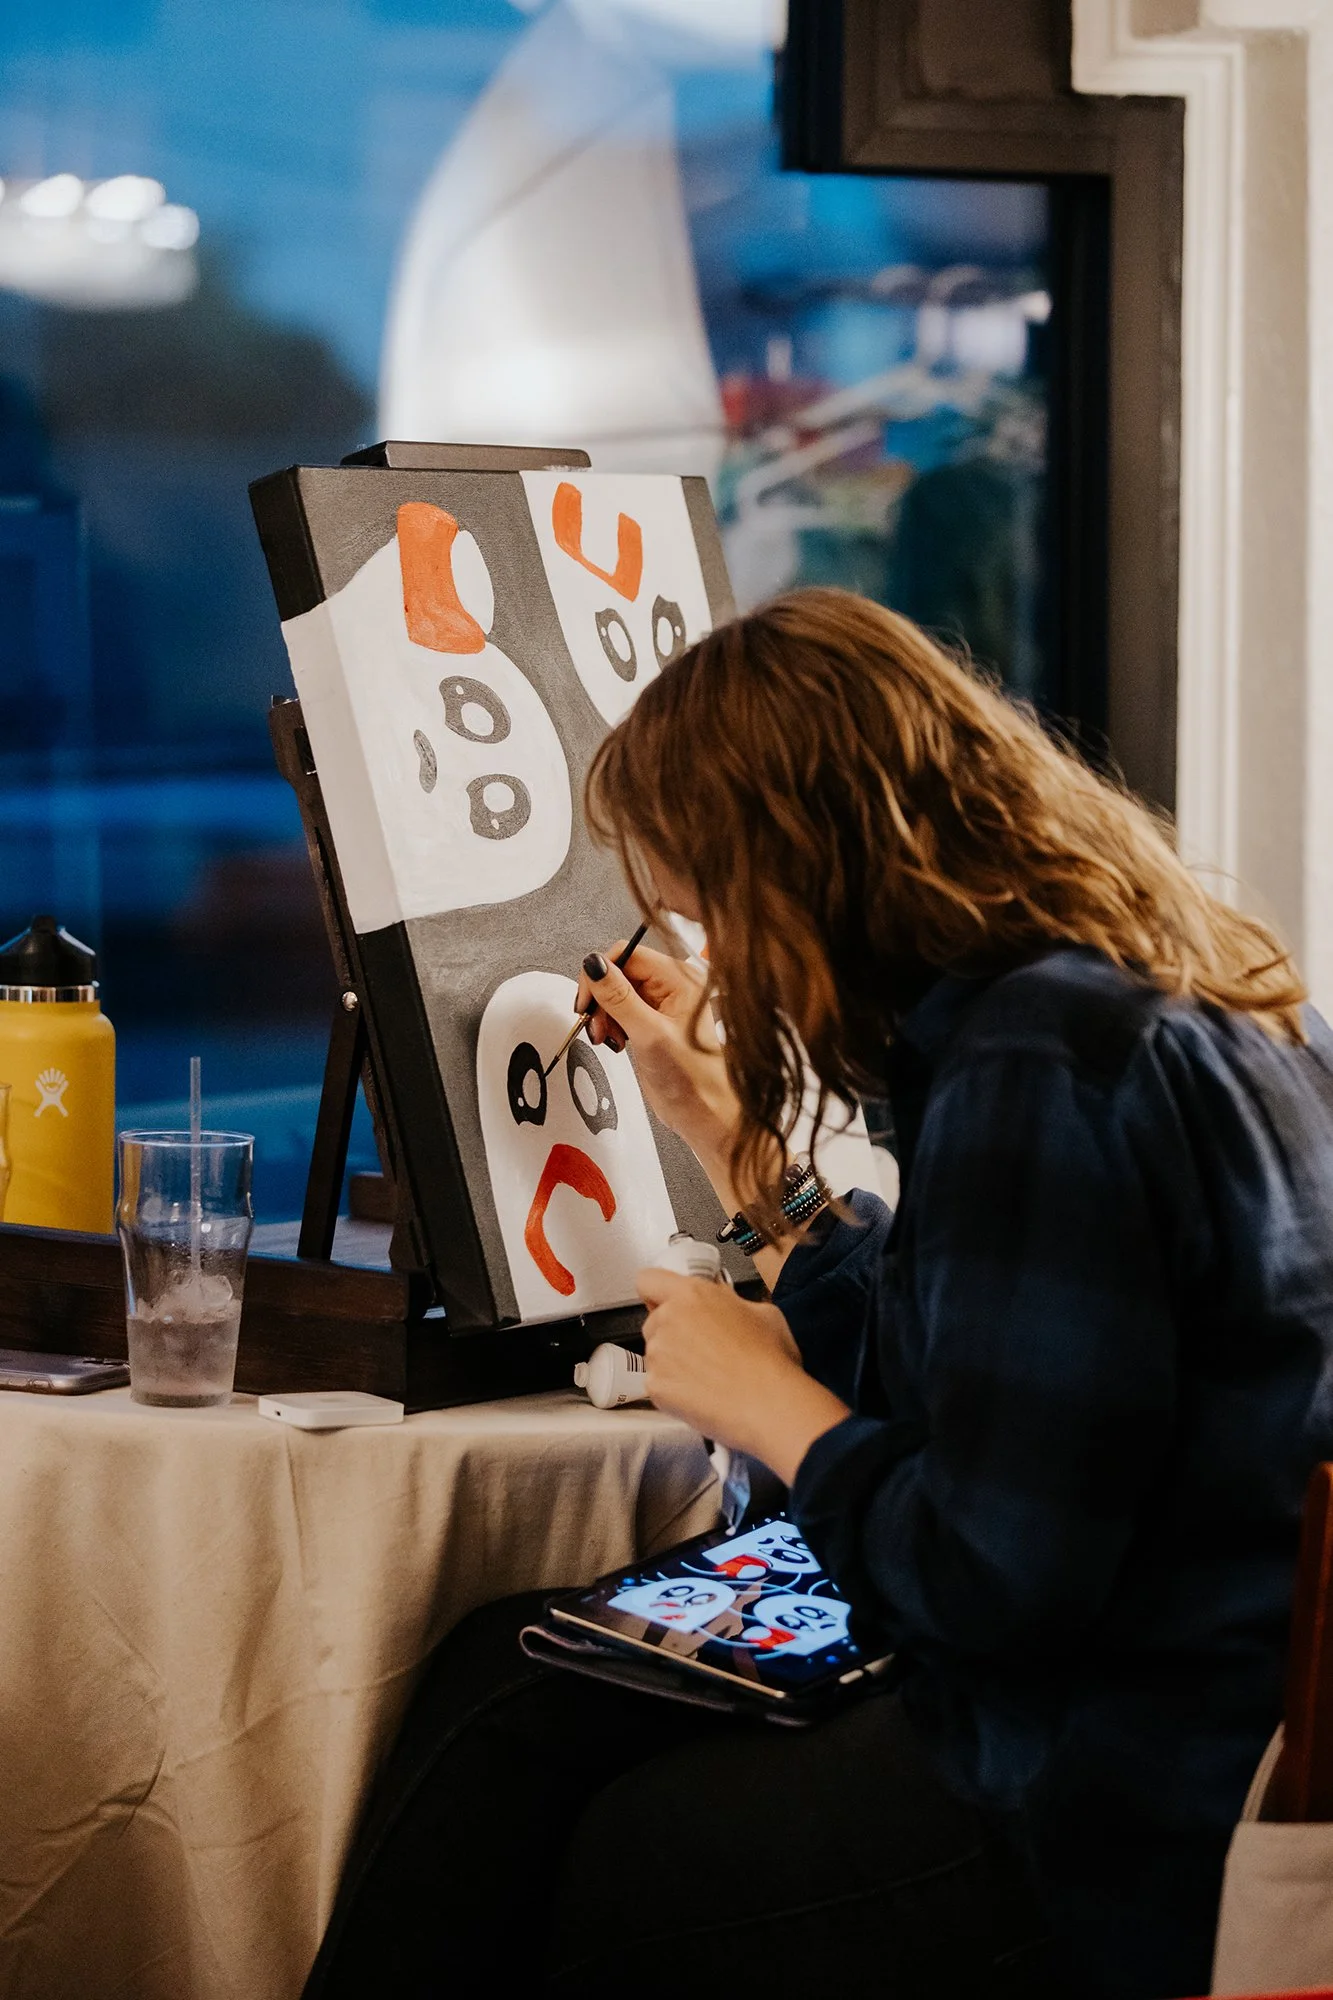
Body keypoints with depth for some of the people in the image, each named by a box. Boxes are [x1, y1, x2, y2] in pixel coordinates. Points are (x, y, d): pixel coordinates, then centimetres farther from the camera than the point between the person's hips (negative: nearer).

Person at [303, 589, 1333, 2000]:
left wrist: (770, 1404, -8)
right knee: (506, 1678, 11)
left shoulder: (1036, 1074, -22)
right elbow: (922, 1374, 19)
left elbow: (998, 1578, -24)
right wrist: (721, 1129, 23)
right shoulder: (1164, 1006, 10)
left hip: (1109, 1849, -10)